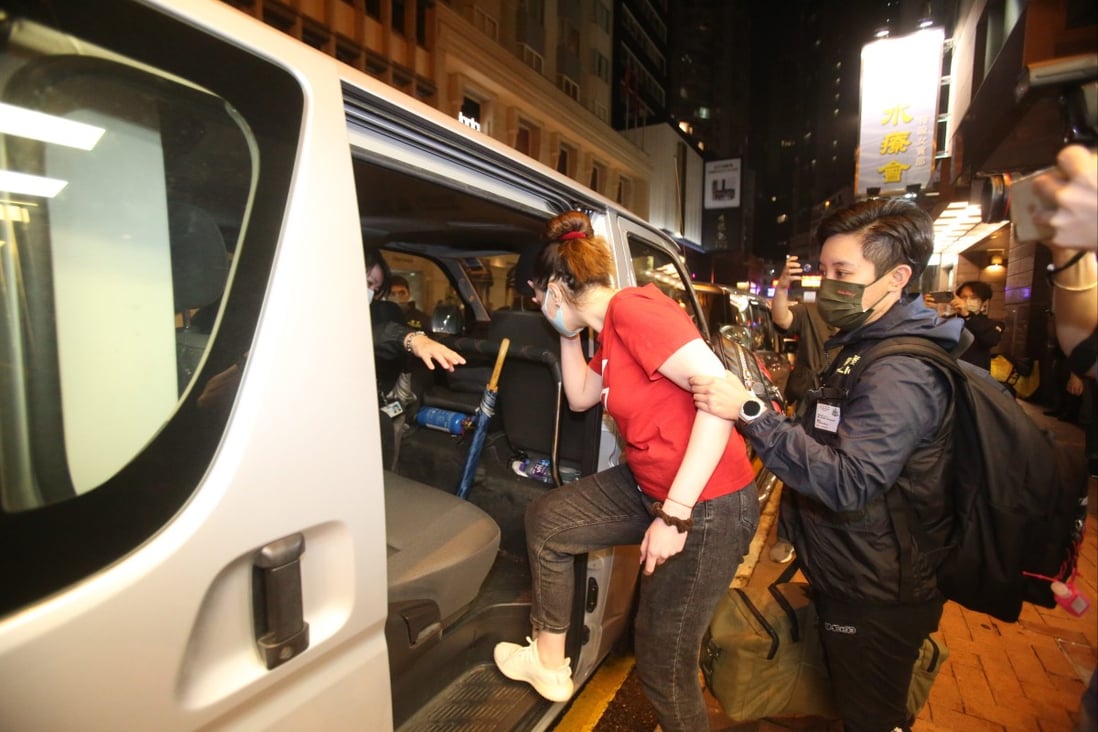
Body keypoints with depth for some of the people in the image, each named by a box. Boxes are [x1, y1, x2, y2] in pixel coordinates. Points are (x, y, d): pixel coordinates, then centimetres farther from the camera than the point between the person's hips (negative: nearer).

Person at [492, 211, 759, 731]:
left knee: (663, 663, 7)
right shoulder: (608, 331, 7)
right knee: (546, 518, 13)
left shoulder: (630, 308, -22)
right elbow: (580, 398, 20)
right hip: (650, 486, 9)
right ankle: (549, 665, 30)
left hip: (706, 507, -9)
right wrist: (568, 333, 9)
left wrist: (674, 514, -27)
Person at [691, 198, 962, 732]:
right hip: (848, 581, 10)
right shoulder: (863, 347, 8)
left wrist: (749, 412, -37)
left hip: (874, 602, -9)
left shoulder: (900, 373, -25)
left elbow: (848, 482, -35)